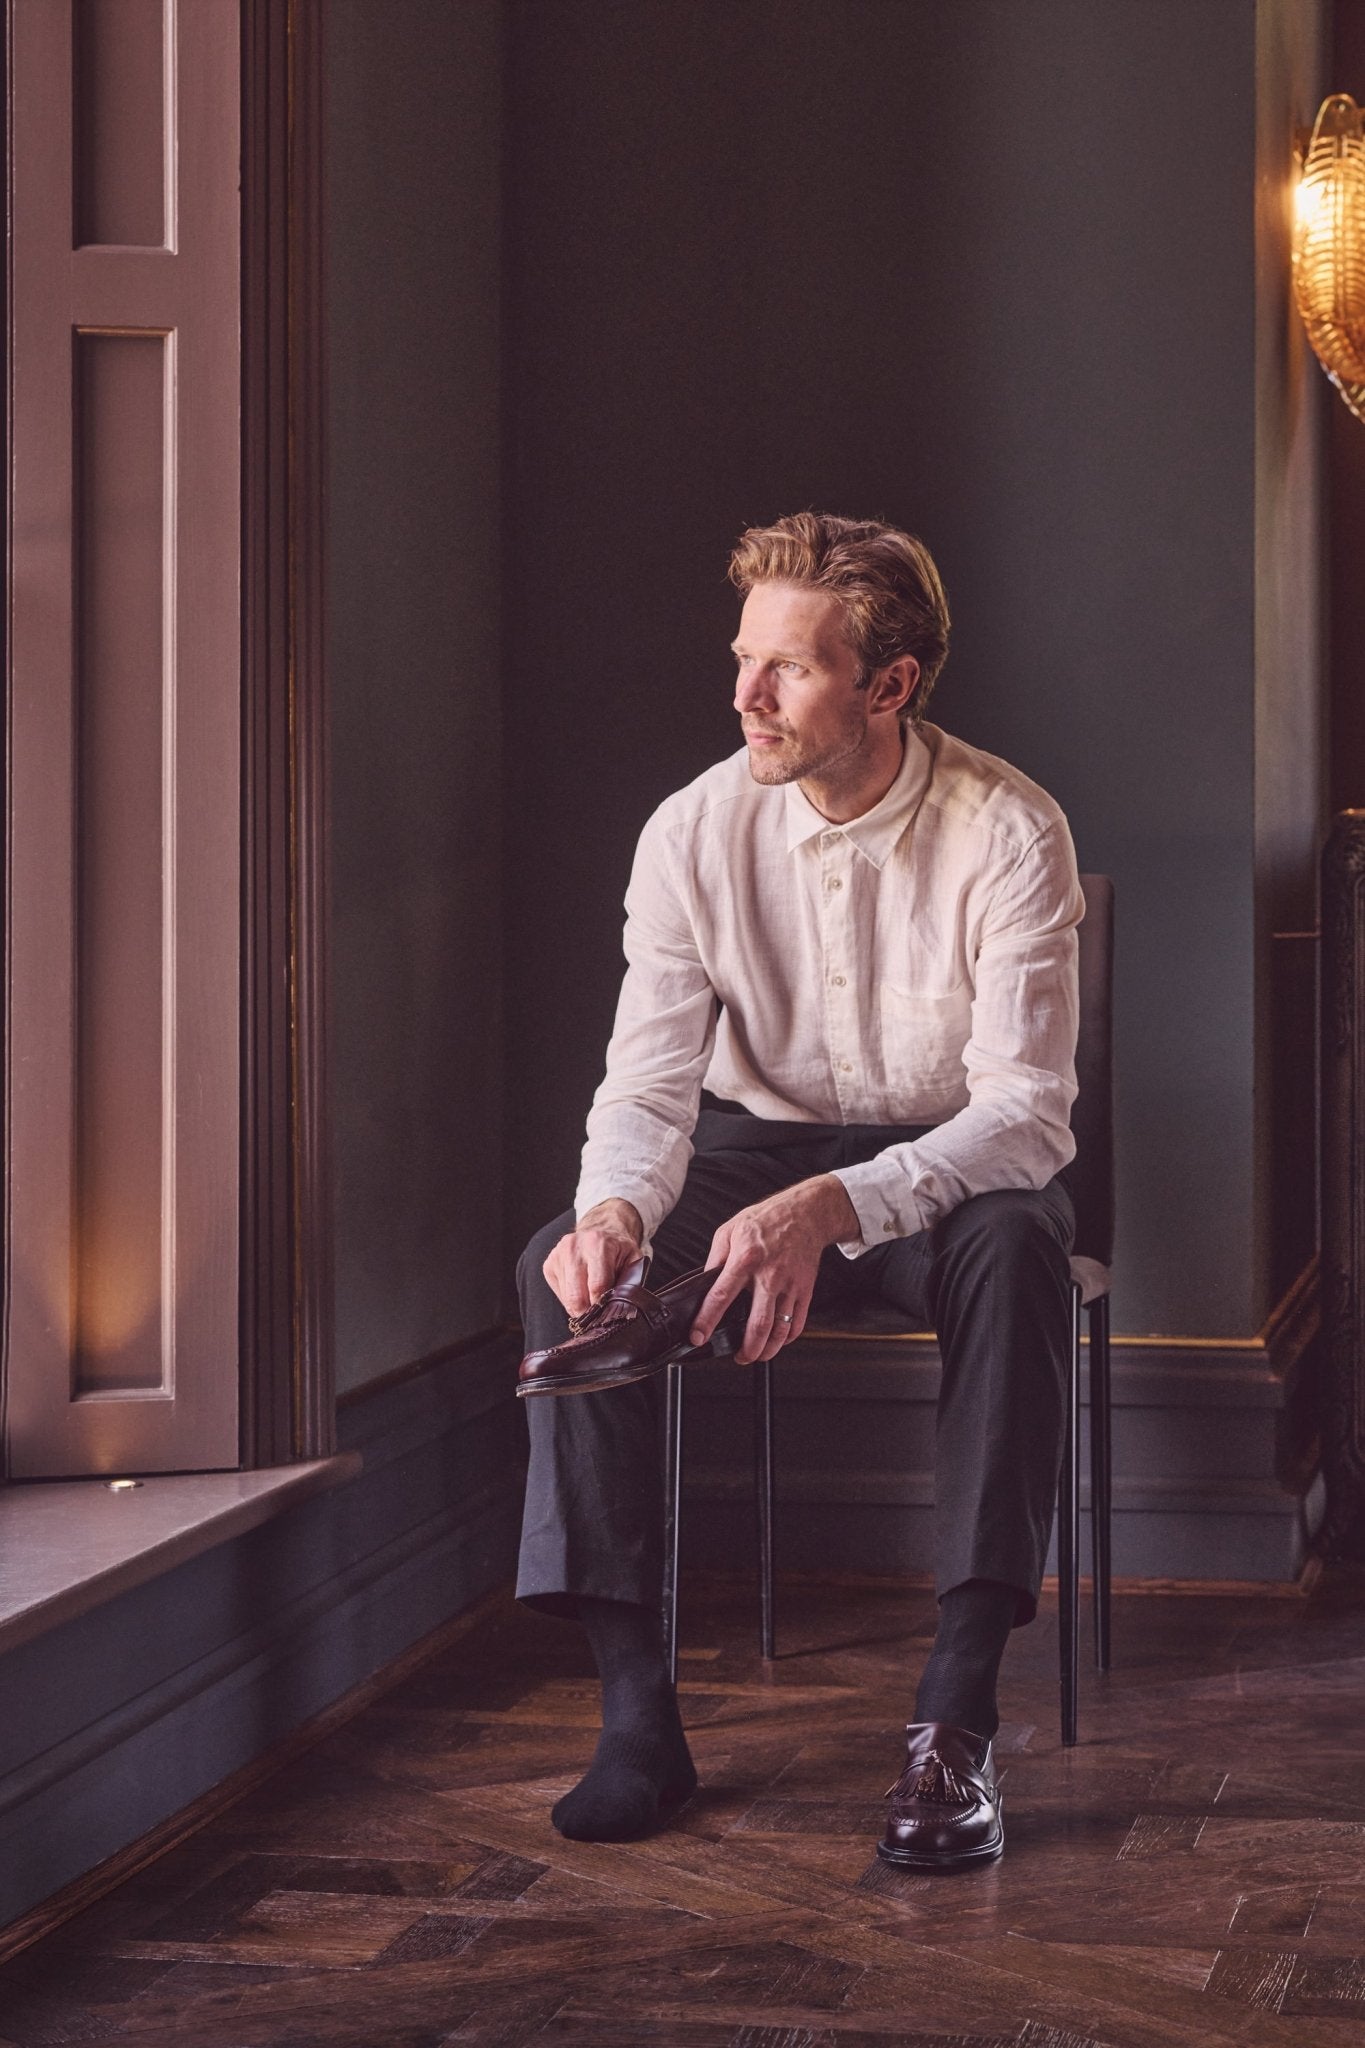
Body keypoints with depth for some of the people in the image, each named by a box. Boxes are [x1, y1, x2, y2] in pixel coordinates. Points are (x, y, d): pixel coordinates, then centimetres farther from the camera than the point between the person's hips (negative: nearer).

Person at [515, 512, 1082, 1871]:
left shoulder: (1007, 833, -19)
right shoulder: (695, 831, -10)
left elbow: (1025, 1110, -25)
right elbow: (650, 1081, -12)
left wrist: (830, 1209, -41)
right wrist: (616, 1210, -37)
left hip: (950, 1168, -3)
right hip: (758, 1149, 3)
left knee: (1015, 1245, -38)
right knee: (564, 1267, -25)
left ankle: (956, 1722, -37)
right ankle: (635, 1708, -23)